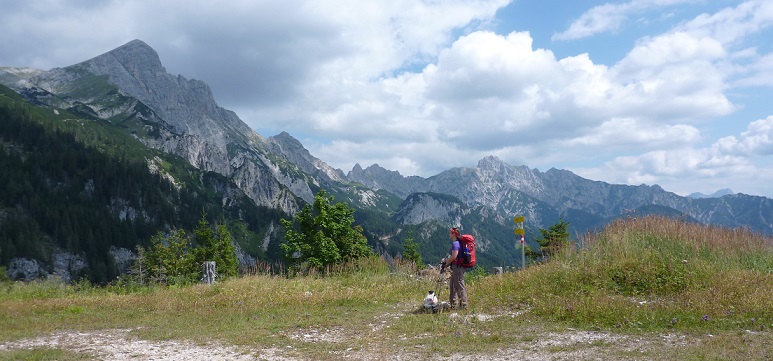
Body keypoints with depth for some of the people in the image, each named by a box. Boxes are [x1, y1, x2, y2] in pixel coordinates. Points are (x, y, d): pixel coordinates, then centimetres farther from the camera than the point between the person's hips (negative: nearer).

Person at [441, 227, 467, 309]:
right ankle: (453, 304, 24)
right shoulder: (458, 242, 16)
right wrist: (447, 260, 14)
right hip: (457, 267, 11)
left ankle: (463, 305, -3)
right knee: (452, 285, 17)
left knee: (460, 286, -6)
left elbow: (454, 256, -23)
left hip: (458, 267, -11)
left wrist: (446, 262, -8)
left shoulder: (455, 243, -16)